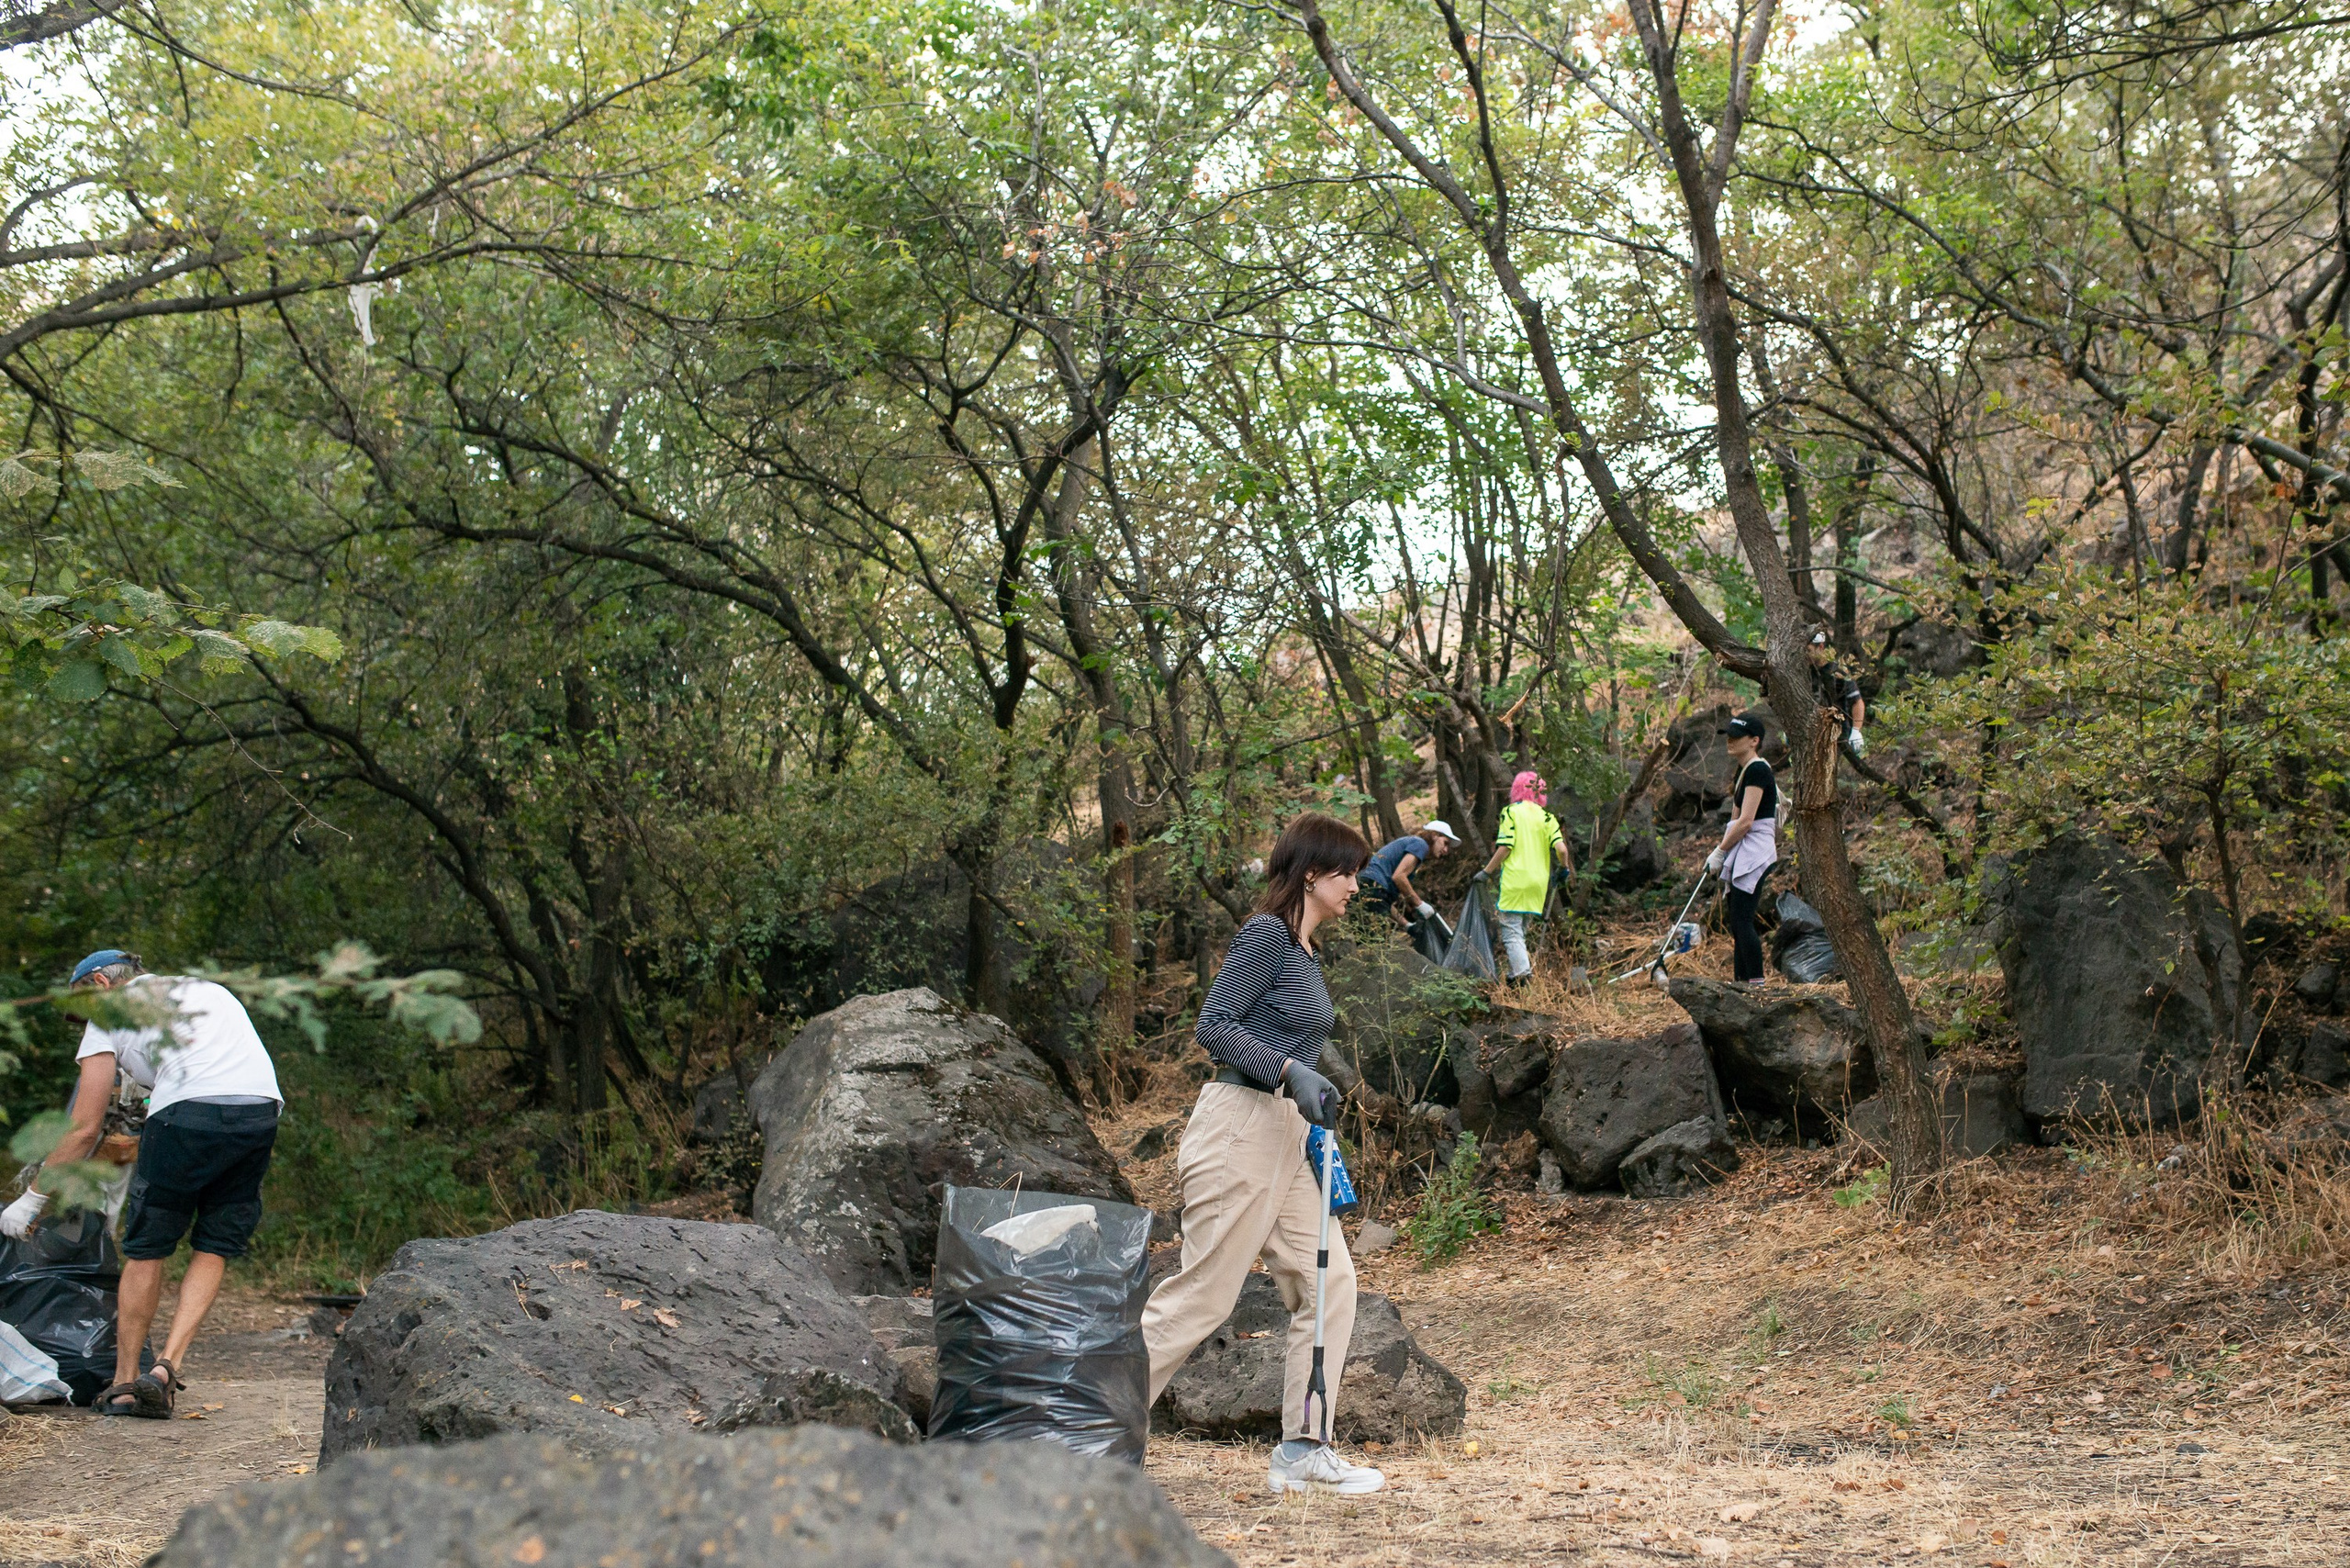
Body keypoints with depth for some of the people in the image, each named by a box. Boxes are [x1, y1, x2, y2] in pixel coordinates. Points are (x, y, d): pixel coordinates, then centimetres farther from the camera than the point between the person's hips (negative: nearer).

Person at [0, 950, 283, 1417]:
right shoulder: (209, 989, 34)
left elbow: (84, 1130, 14)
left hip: (189, 1113, -4)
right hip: (263, 1111, 5)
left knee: (146, 1248, 12)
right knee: (215, 1249, 15)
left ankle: (124, 1384, 19)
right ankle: (166, 1367, 3)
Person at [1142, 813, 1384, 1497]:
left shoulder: (1306, 950, 16)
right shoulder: (1267, 934, -11)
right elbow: (1214, 1025, -17)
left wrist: (1314, 1113, 22)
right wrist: (1291, 1072, -24)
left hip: (1284, 1135, 10)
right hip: (1240, 1125, -10)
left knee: (1330, 1284, 6)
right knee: (1202, 1296, -5)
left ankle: (1303, 1451, 11)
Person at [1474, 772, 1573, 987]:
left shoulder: (1510, 812, -1)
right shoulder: (1546, 817, 8)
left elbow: (1505, 847, -10)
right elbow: (1561, 848, -3)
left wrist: (1486, 872, -2)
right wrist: (1565, 868, 17)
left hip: (1515, 880, -4)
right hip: (1538, 881, 4)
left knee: (1511, 930, -5)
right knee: (1522, 929, 18)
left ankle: (1521, 975, -19)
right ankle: (1520, 970, 16)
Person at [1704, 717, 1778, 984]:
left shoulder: (1757, 770, -13)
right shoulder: (1745, 771, 18)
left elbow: (1745, 822, -18)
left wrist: (1719, 851, -10)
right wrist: (1722, 853, 13)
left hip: (1754, 854, -10)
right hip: (1742, 856, 10)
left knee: (1742, 921, -14)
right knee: (1738, 925, 8)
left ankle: (1756, 984, -15)